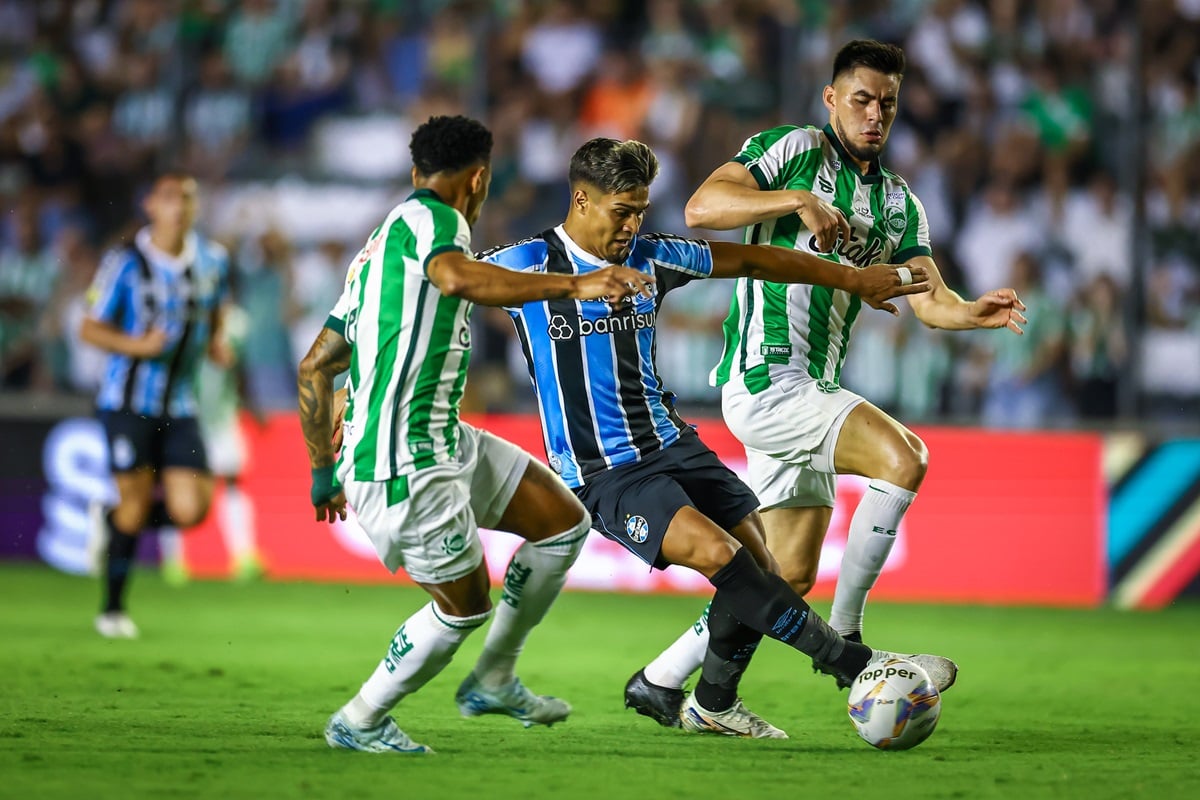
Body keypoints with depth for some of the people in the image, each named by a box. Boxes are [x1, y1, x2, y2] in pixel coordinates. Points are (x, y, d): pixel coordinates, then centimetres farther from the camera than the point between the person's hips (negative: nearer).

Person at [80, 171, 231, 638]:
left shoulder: (212, 260, 5)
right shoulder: (127, 263, -8)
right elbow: (90, 328, -4)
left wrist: (216, 342, 4)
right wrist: (137, 345, -20)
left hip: (180, 406, 4)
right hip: (128, 402, -4)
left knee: (190, 510, -8)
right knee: (136, 500, -4)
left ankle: (113, 521, 24)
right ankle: (112, 609, 15)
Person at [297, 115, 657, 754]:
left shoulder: (379, 246, 21)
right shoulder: (428, 218, -8)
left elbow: (313, 369, 23)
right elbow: (458, 277, -34)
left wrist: (324, 472, 28)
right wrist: (573, 286, -37)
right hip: (404, 460, -10)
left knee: (565, 523, 11)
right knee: (464, 607, 1)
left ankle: (492, 680, 19)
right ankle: (359, 722, 17)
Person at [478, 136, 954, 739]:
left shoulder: (651, 257, 7)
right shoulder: (527, 264, -7)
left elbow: (752, 260, 14)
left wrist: (854, 279, 15)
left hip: (669, 444, 7)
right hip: (601, 474, -7)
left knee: (758, 566, -1)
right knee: (718, 553, -24)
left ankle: (712, 706, 22)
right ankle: (855, 666, -21)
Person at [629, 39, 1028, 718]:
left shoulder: (899, 205, 16)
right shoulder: (794, 151, -4)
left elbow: (929, 298, 5)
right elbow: (702, 207, -16)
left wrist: (976, 312, -17)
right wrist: (798, 200, -26)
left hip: (812, 393, 8)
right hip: (766, 376, -8)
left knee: (789, 576, 10)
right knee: (904, 458, -24)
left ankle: (660, 680, 22)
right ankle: (844, 637, -14)